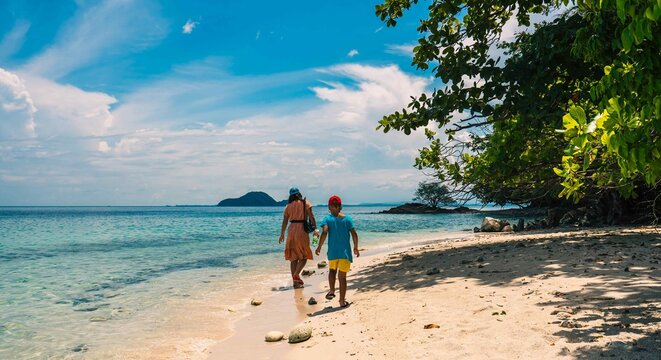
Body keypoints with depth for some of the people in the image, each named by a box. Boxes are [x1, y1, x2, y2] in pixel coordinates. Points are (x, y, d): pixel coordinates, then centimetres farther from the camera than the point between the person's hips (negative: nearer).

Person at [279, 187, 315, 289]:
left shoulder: (288, 206, 10)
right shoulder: (305, 203, 2)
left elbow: (284, 221, 8)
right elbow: (311, 217, -7)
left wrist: (282, 234, 16)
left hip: (291, 230, 4)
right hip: (301, 229, -4)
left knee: (293, 257, 9)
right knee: (304, 255, 7)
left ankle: (295, 282, 10)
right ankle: (296, 275, -12)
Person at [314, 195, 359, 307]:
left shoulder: (327, 219, -2)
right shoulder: (347, 218, 2)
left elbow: (324, 232, -16)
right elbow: (354, 234, -3)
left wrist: (319, 247, -7)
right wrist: (356, 248, 9)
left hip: (333, 252, 0)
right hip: (345, 252, 1)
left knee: (332, 270, 27)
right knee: (342, 276, 8)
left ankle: (331, 291, 16)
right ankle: (342, 301, 10)